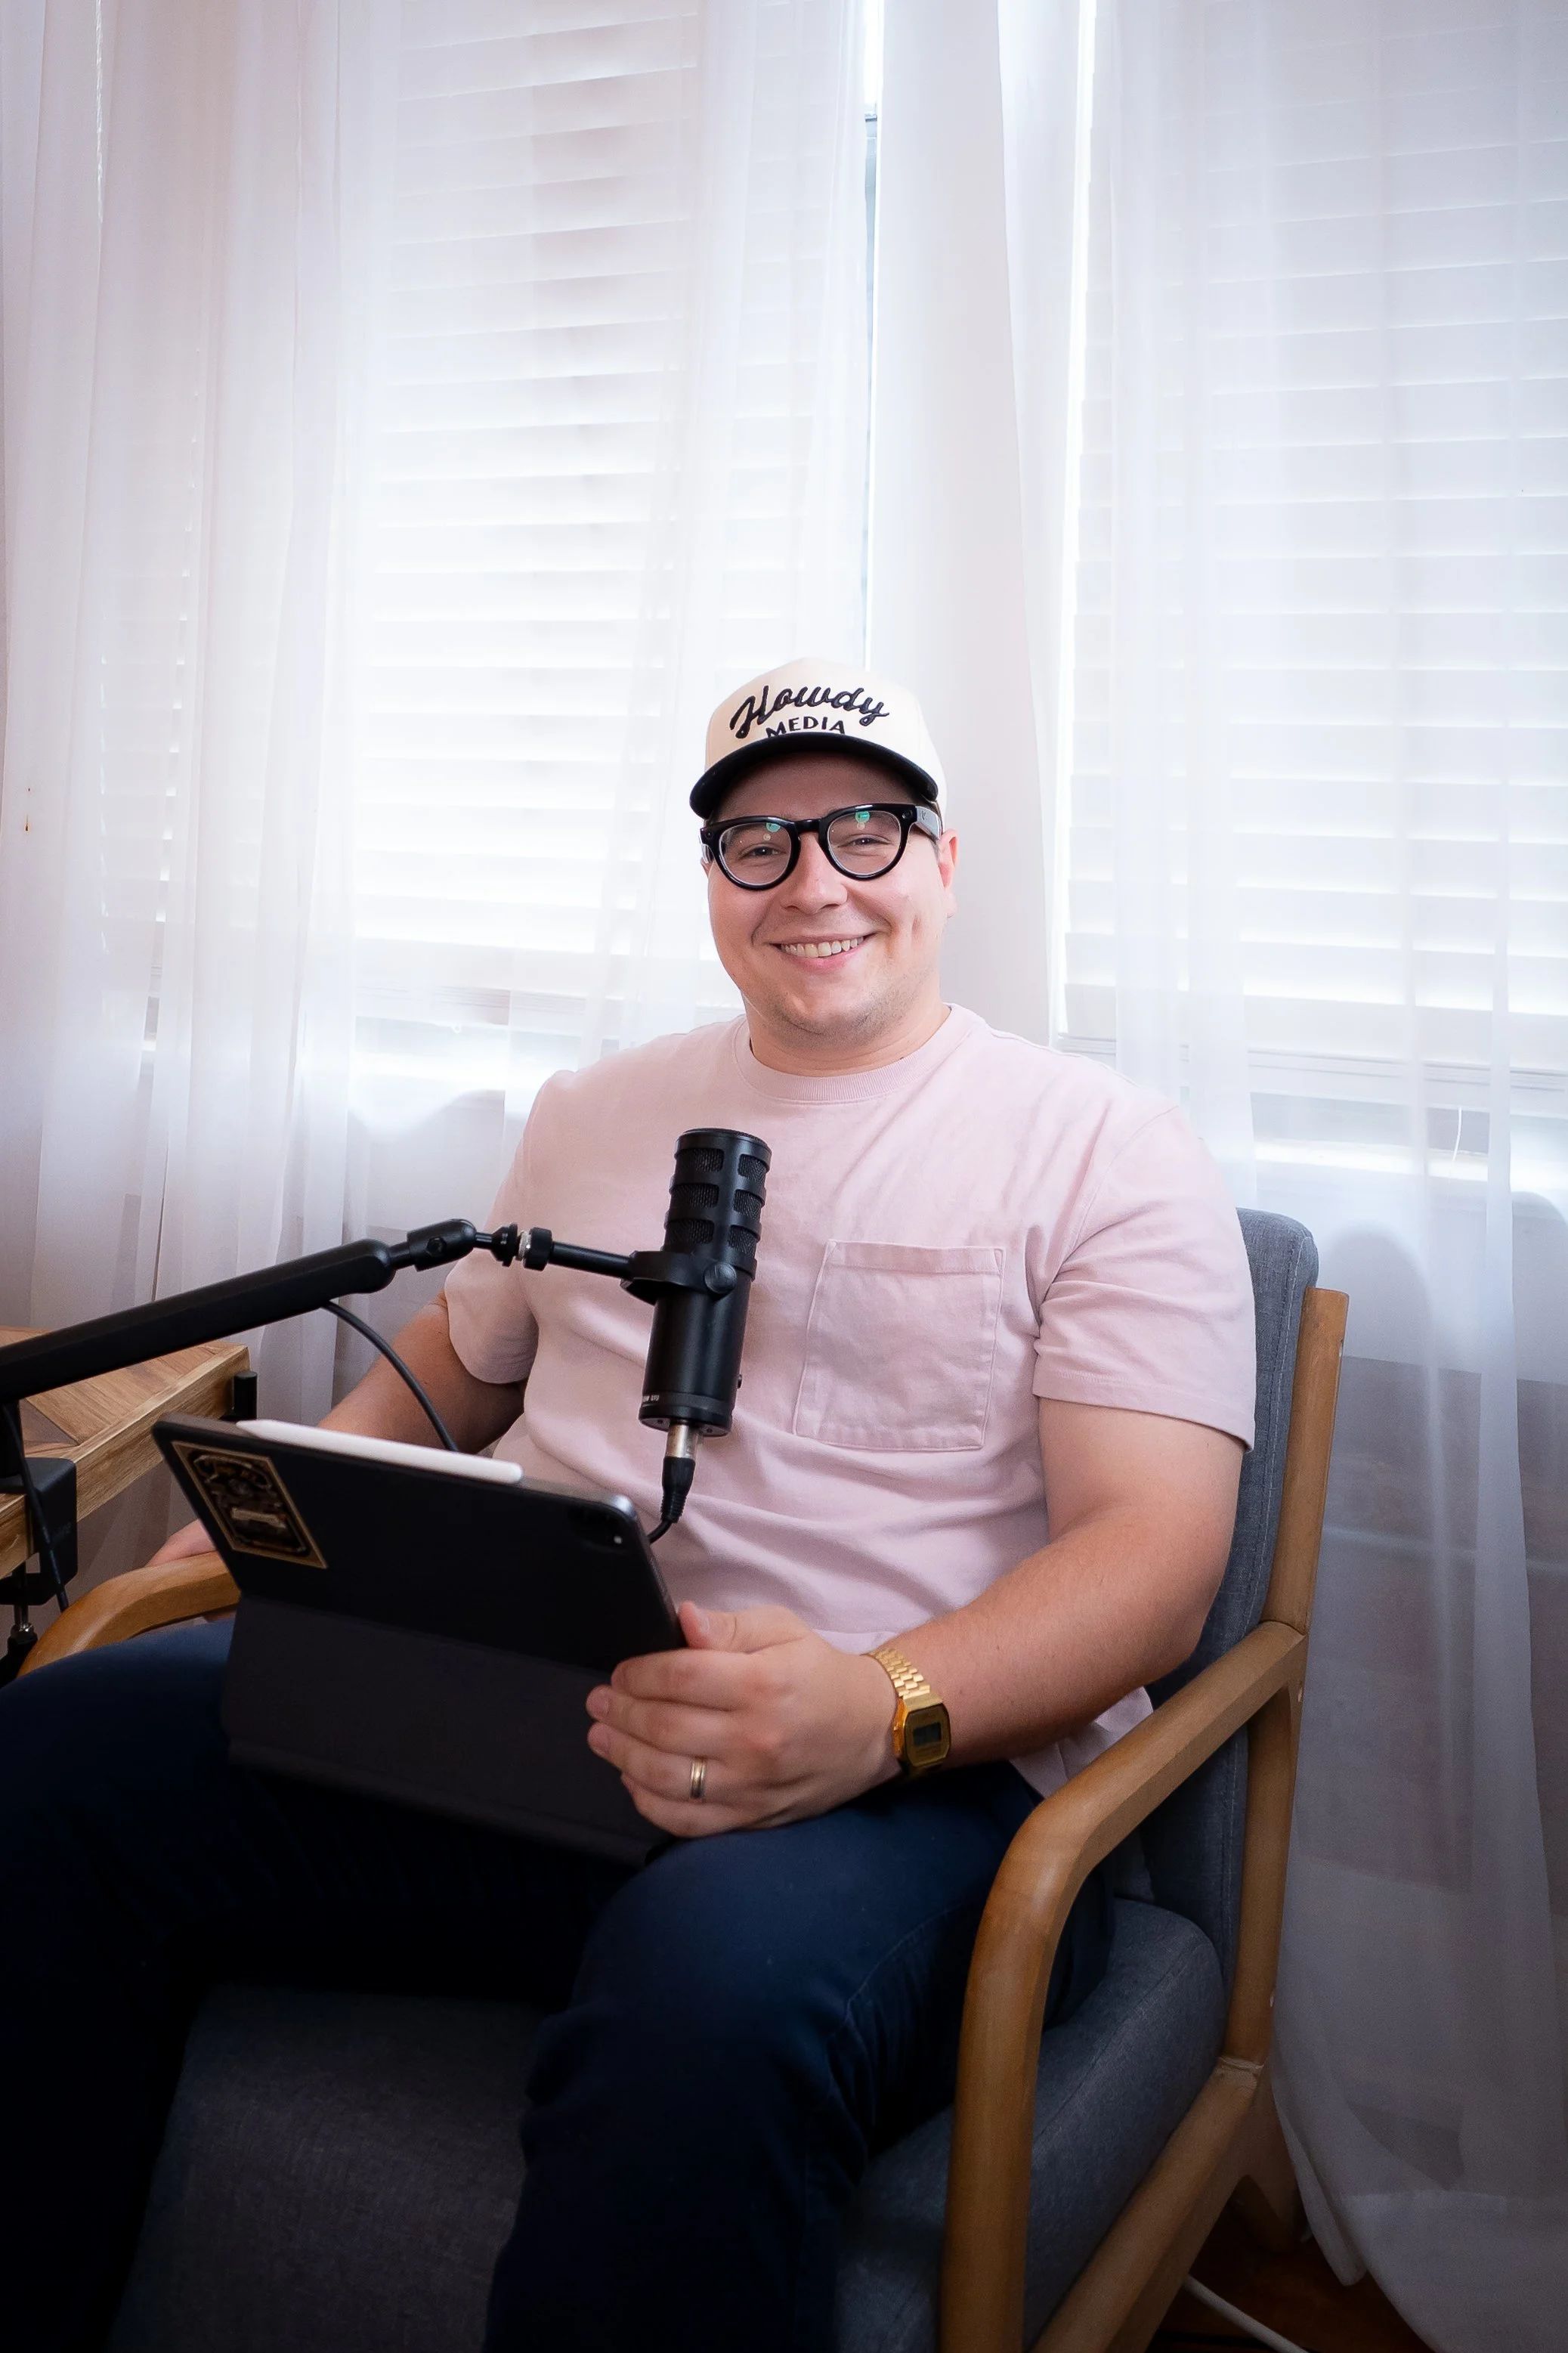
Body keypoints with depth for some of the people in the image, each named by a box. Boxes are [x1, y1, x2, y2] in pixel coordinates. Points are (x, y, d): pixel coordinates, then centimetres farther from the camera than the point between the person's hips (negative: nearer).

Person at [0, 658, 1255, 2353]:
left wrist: (880, 1710, -25)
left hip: (918, 1770, -4)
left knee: (717, 1984, -40)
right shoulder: (596, 1114, 21)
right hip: (502, 1702, 5)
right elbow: (456, 1361, 33)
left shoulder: (1107, 1148, 3)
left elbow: (1156, 1551, -7)